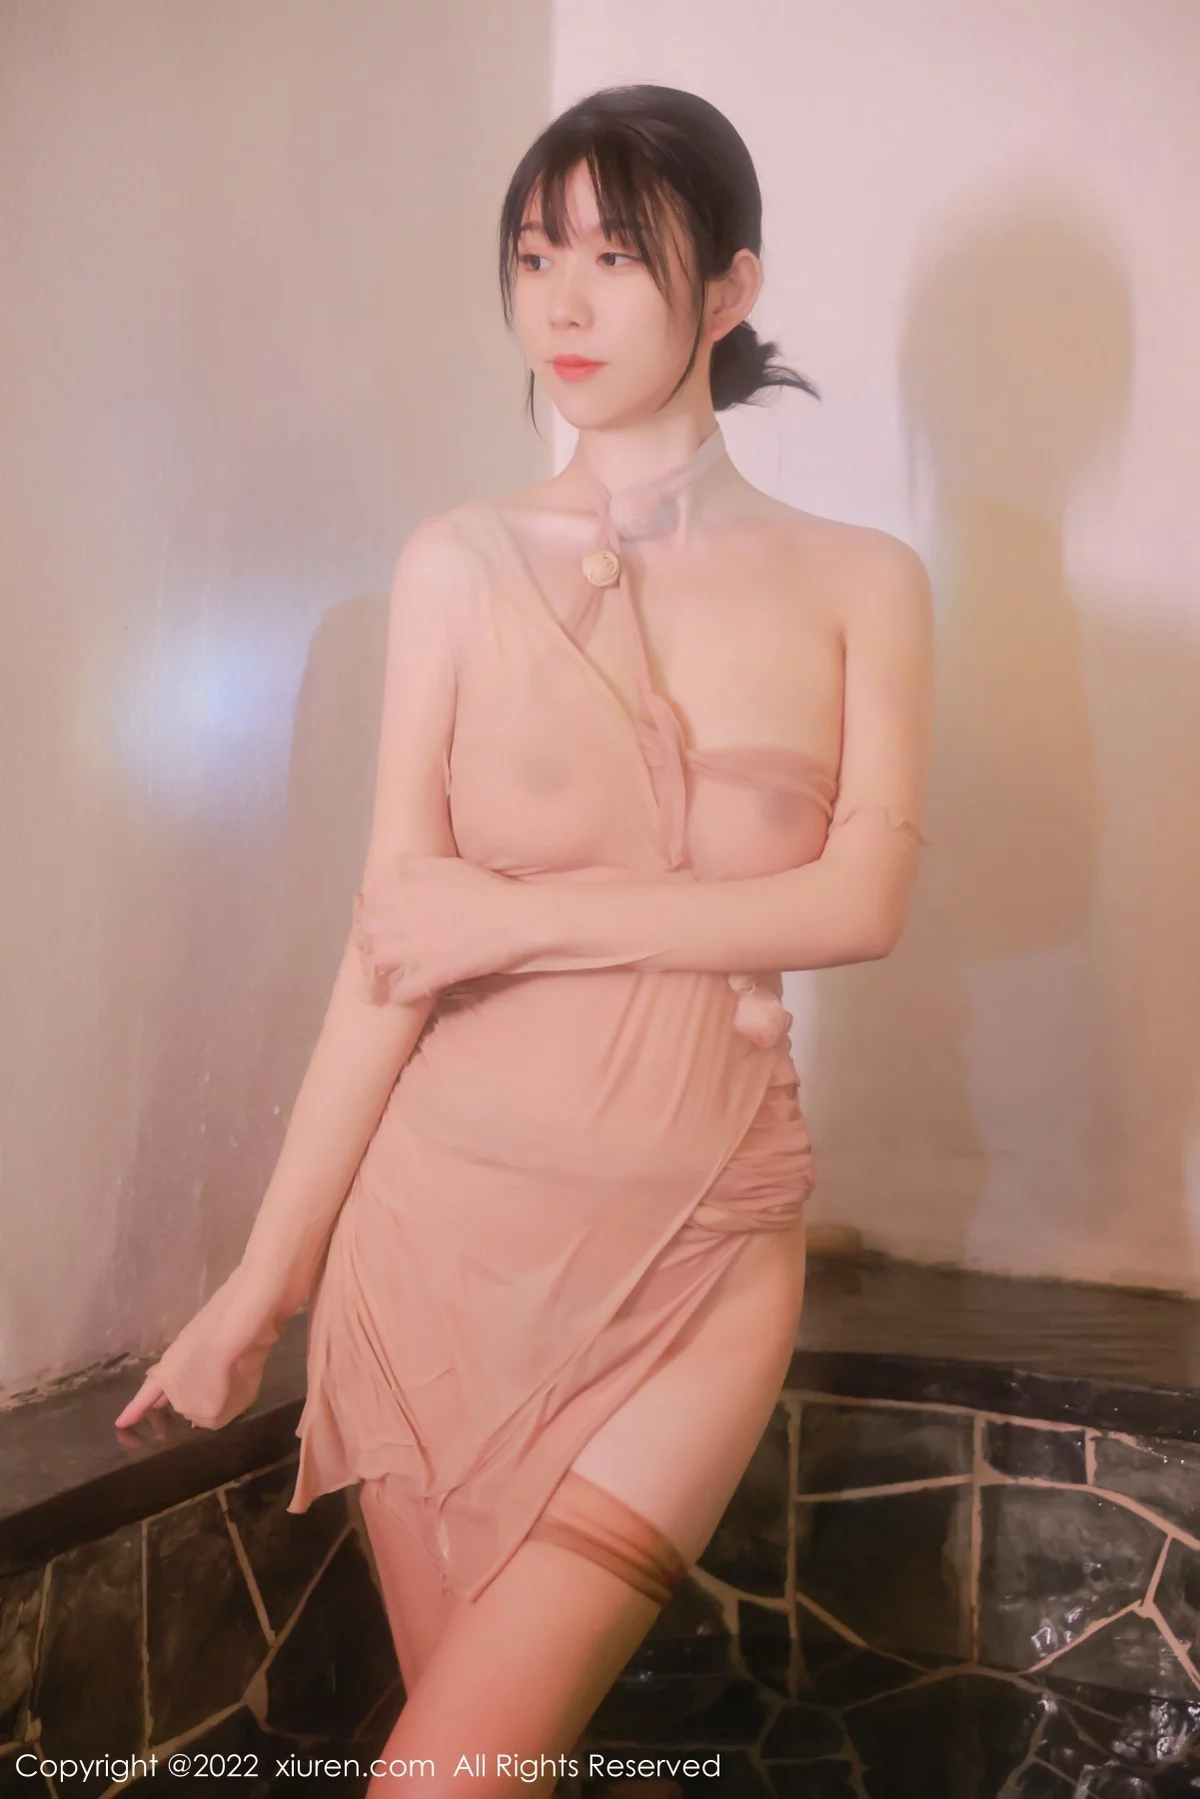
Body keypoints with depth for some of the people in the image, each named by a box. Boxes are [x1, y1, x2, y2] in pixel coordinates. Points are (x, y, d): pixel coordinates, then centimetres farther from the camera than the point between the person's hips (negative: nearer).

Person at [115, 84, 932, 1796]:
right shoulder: (464, 565, 3)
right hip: (445, 1220, 1)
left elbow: (864, 900, -10)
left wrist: (525, 916, -12)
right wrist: (268, 1273, -4)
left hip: (703, 1238, -1)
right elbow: (391, 945, -1)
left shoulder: (858, 584, 4)